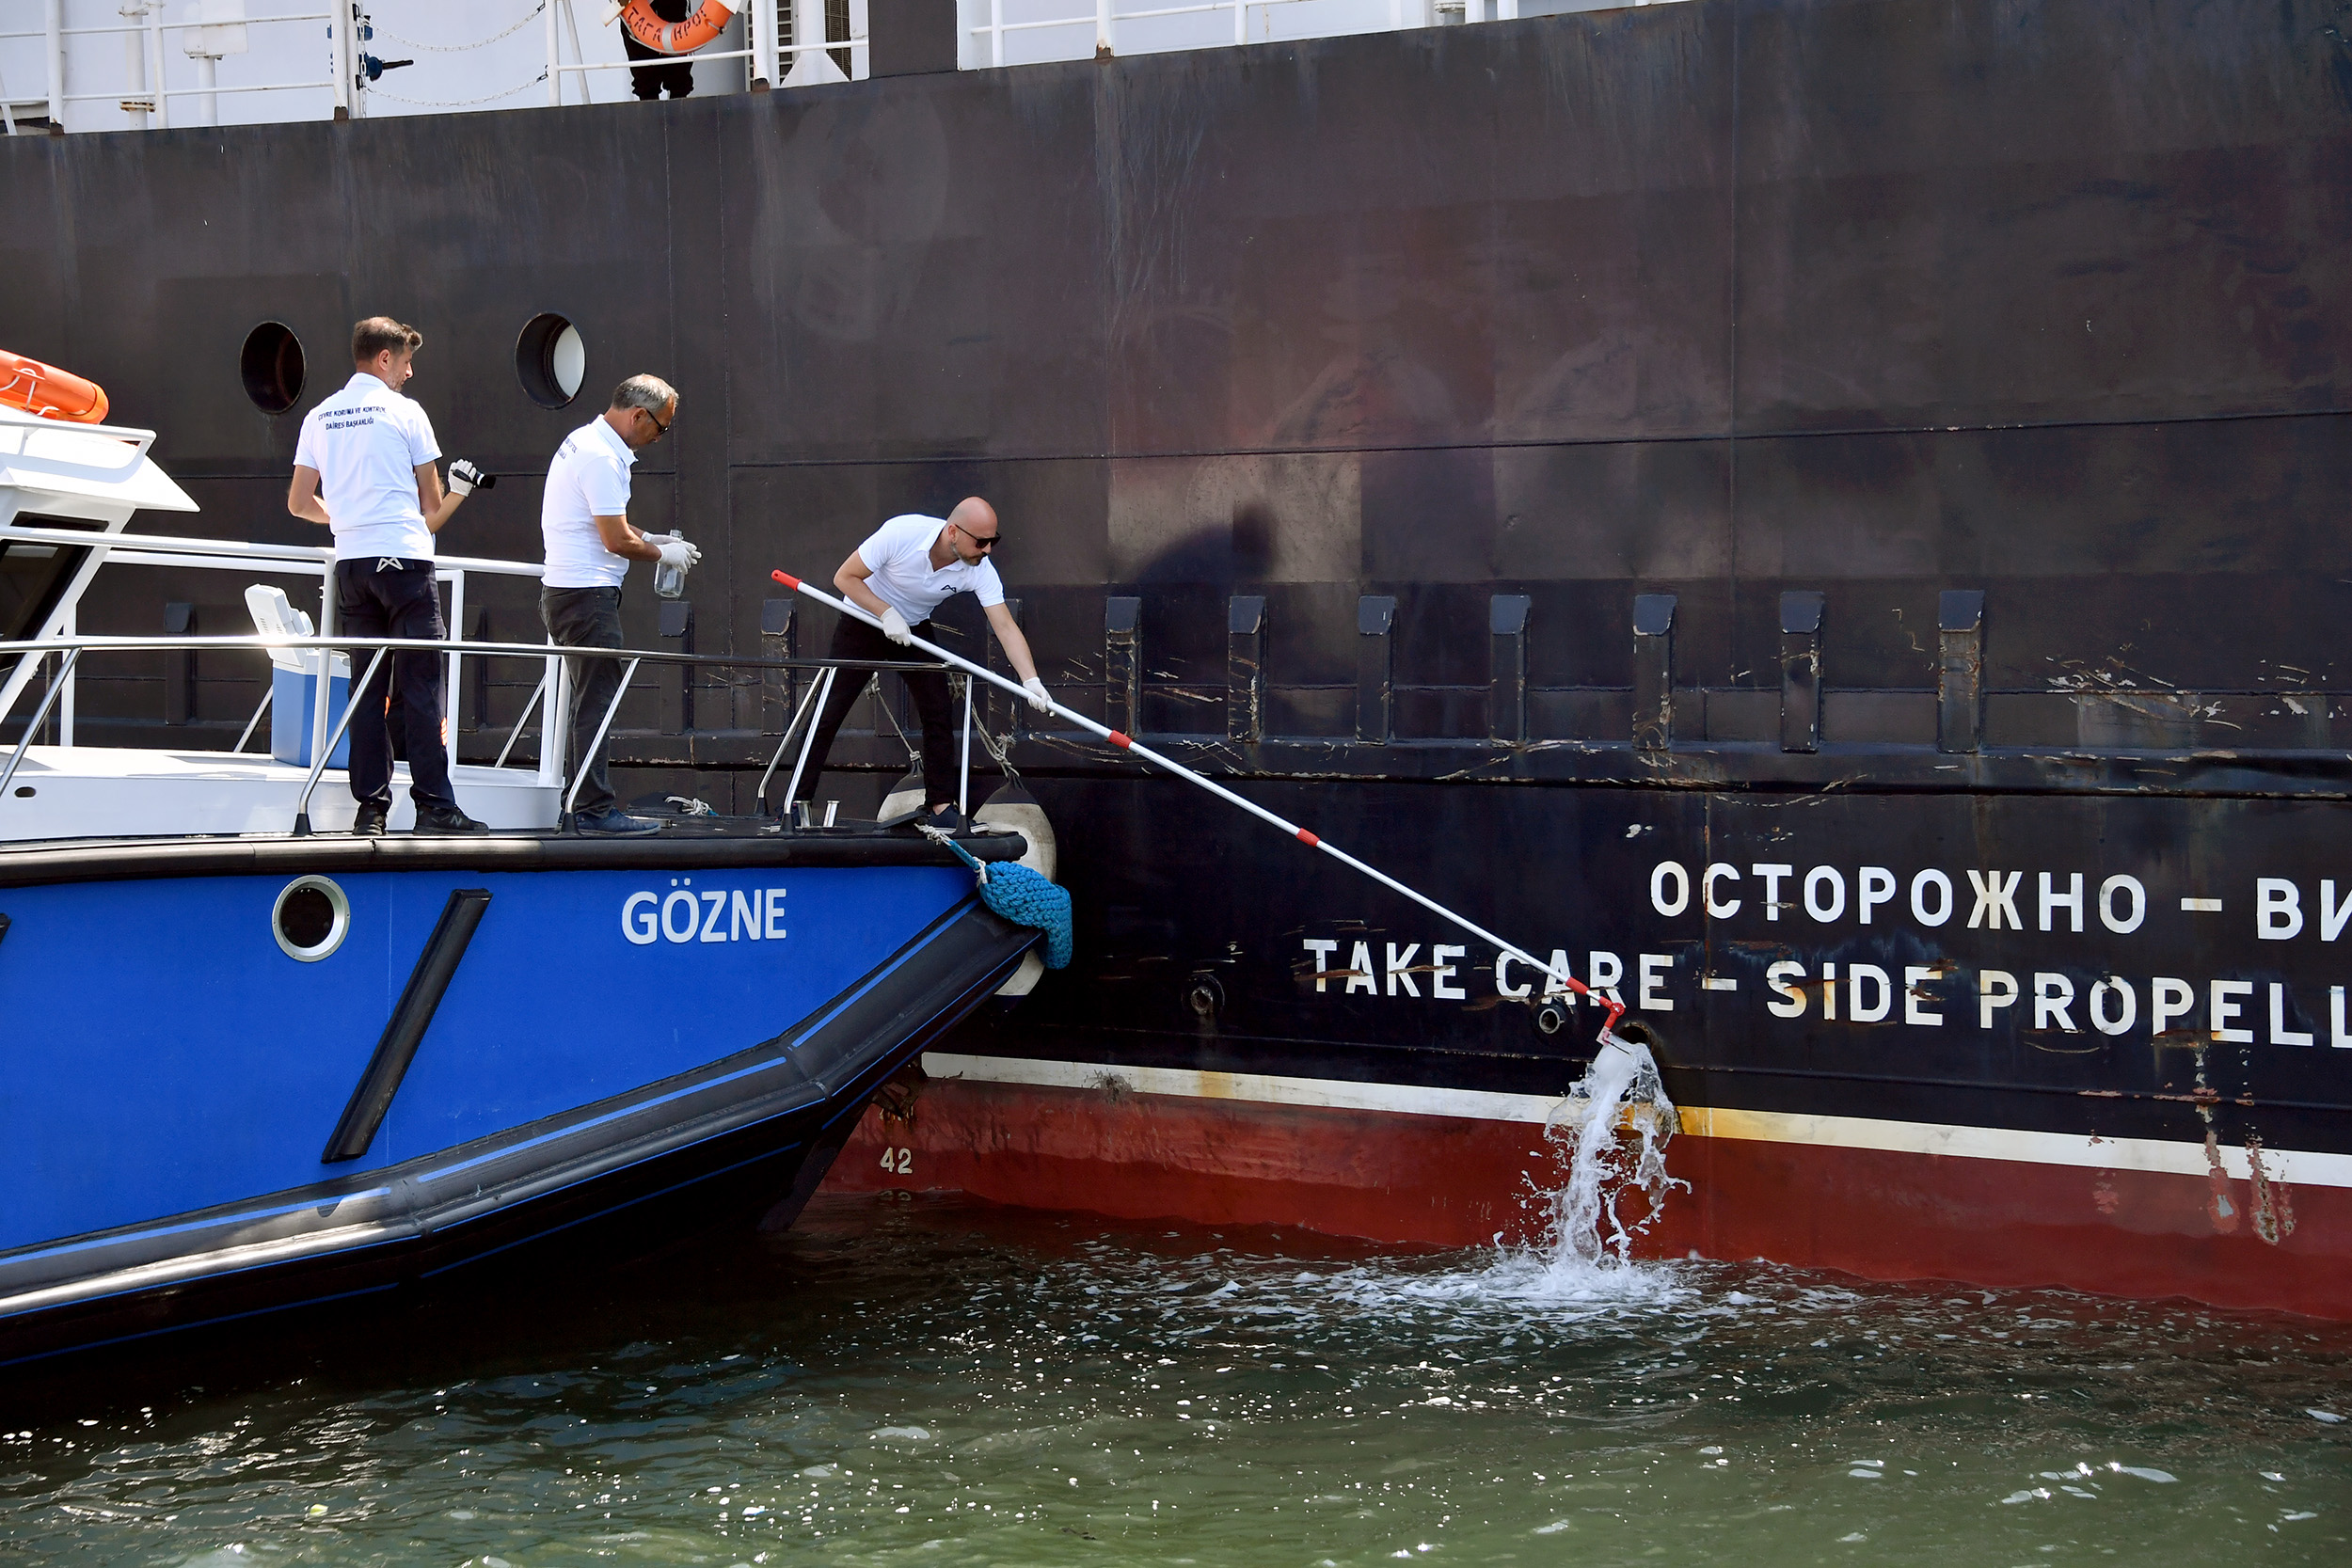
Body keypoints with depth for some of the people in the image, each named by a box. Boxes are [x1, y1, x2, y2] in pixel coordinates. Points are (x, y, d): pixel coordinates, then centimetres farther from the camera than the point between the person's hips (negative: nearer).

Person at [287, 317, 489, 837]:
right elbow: (431, 509, 5)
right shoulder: (405, 412, -1)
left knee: (366, 688, 7)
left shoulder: (319, 418, 11)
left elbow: (299, 503, 13)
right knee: (420, 686, -5)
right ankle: (434, 806, -8)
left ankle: (370, 808, 3)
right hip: (405, 559, -5)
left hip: (351, 563, 5)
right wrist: (460, 490, 26)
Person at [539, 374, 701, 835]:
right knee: (595, 702, -9)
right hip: (587, 594, -11)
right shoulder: (602, 458, -18)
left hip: (565, 589, 11)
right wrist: (662, 553, -3)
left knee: (591, 702, 13)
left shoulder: (584, 441, 15)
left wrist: (652, 539, 16)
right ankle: (594, 810, -8)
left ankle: (588, 805, 16)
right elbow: (617, 541, -19)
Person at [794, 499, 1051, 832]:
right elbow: (845, 577, -22)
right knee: (828, 714, -5)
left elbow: (1005, 627, -25)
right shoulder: (902, 533, -33)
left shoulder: (980, 569, -23)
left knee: (939, 716, -5)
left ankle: (940, 806, 5)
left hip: (915, 630, 3)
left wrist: (1031, 681, -36)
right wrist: (887, 613, -29)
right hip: (864, 622, -3)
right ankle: (796, 801, 3)